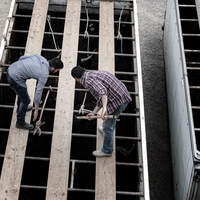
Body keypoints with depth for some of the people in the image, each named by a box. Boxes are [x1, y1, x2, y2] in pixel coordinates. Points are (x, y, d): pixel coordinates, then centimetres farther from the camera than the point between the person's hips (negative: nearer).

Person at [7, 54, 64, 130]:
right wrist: (36, 110, -2)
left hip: (10, 69, 8)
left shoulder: (40, 57, 3)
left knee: (22, 91, 34)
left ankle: (21, 108, 61)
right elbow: (38, 93, -11)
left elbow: (22, 58, 12)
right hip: (15, 80, -8)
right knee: (26, 100, 13)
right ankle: (20, 122, 32)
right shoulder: (44, 75, -15)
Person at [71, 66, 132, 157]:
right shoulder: (95, 74, 20)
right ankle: (105, 131, 64)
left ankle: (107, 151, 25)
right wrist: (93, 113, 26)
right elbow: (101, 99, 24)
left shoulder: (88, 80, -12)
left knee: (108, 127, 7)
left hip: (117, 101, -10)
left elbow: (102, 91, -32)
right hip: (124, 96, 10)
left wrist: (104, 108, -43)